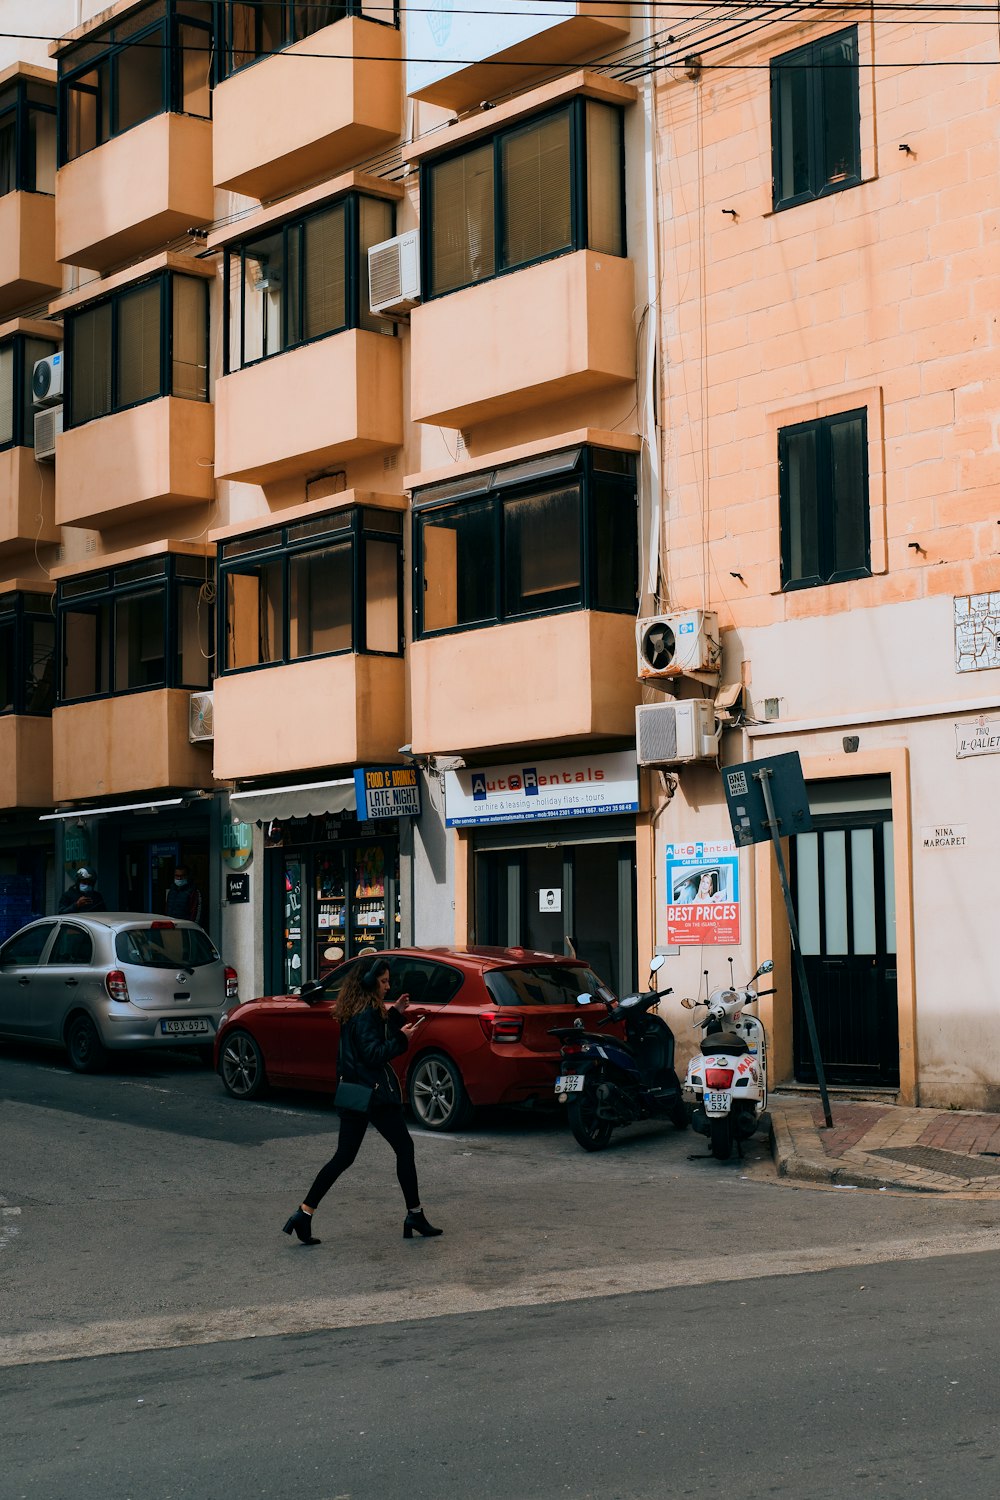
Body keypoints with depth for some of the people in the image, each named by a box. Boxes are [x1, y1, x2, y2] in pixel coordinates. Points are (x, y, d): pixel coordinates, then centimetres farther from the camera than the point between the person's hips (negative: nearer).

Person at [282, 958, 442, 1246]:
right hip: (374, 1093, -9)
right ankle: (414, 1216, 7)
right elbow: (374, 1054, -20)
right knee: (404, 1148, 3)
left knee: (344, 1157, 9)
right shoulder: (366, 1014, -16)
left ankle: (304, 1214, 2)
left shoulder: (353, 1012, 14)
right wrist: (401, 1038, -21)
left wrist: (394, 1014, 17)